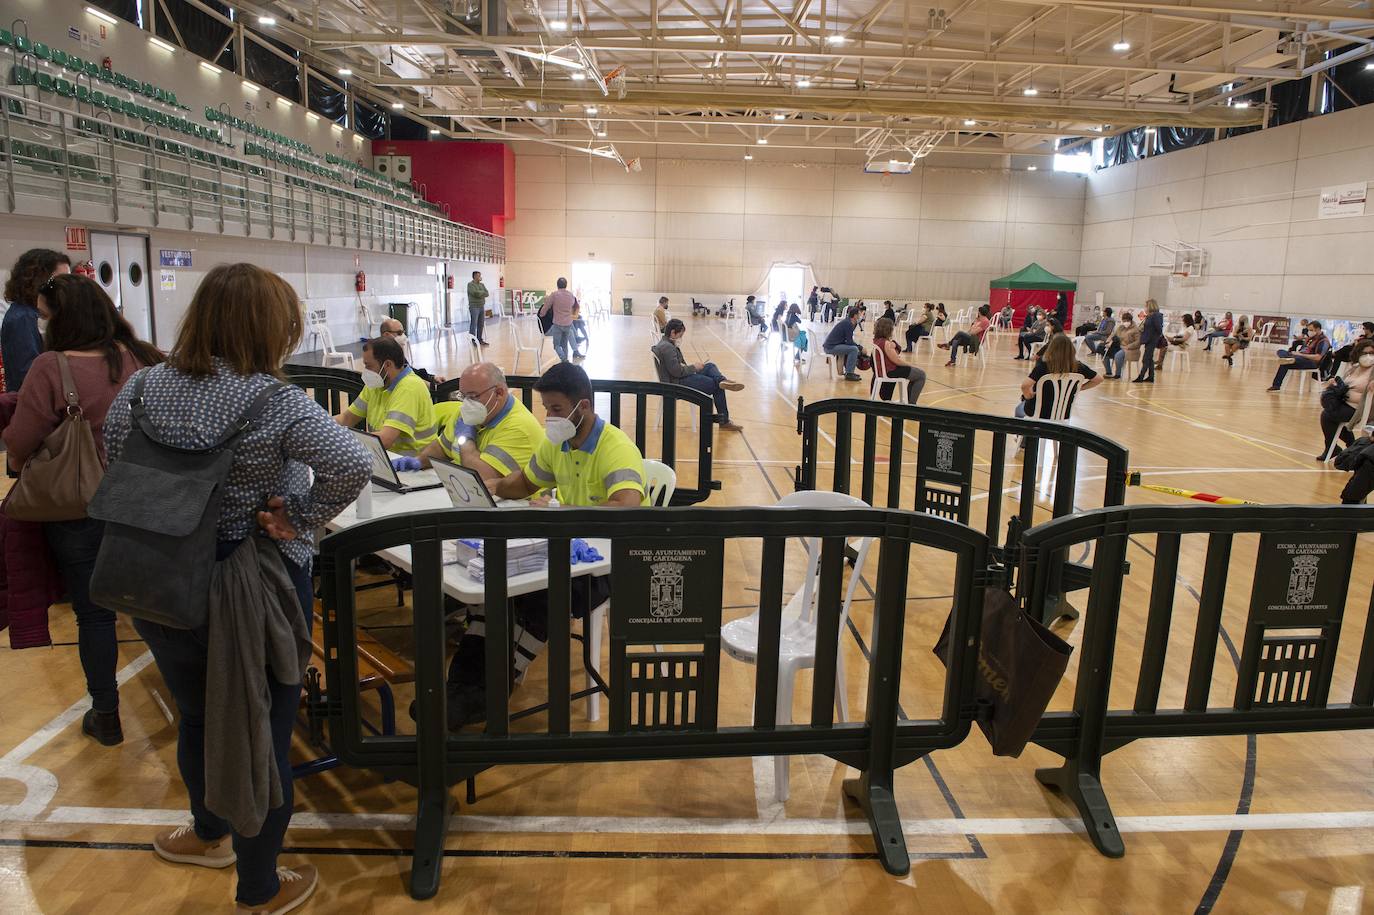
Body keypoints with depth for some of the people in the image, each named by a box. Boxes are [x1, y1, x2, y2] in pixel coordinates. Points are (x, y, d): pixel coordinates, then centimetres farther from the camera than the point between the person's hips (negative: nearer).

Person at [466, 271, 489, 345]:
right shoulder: (470, 284, -6)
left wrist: (480, 293, -11)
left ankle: (480, 340, 15)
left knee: (481, 324, 8)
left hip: (482, 306, 7)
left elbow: (487, 293, 5)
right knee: (474, 324, -7)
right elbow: (475, 293, -20)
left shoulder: (481, 285, 16)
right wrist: (483, 292, -4)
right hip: (474, 307, -7)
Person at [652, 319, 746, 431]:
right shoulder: (668, 348, -21)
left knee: (710, 366, 8)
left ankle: (722, 381, -23)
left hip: (680, 378, 11)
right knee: (716, 386, -7)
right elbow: (677, 371, -25)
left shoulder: (664, 344, 14)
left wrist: (689, 366, 4)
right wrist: (693, 367, -10)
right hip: (676, 384, -11)